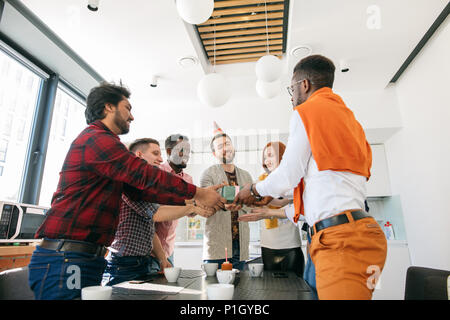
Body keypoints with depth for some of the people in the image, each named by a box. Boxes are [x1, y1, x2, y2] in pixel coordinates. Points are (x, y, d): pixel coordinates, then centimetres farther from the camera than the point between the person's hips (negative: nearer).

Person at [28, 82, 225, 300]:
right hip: (67, 259, -10)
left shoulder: (102, 141, 21)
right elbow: (145, 176, -17)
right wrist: (197, 193, -9)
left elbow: (139, 189, 15)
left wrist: (189, 200, 9)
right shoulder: (96, 138, -12)